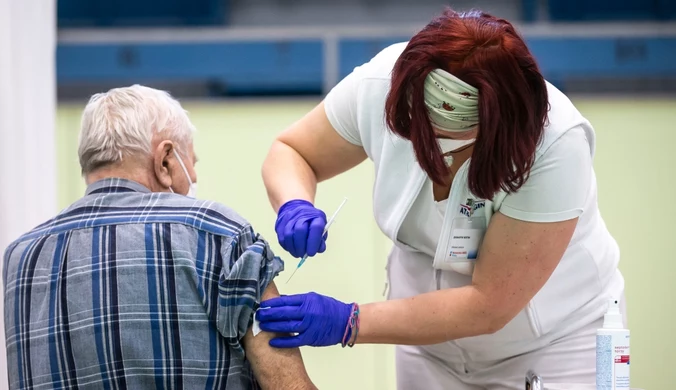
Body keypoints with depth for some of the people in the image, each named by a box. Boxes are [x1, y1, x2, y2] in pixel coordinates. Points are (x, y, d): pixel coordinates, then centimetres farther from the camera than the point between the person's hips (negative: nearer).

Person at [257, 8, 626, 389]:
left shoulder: (555, 146, -33)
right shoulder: (381, 85, -22)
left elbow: (488, 306, -29)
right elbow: (291, 153, -4)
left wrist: (349, 323, -33)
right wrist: (295, 207, -26)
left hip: (551, 342, -4)